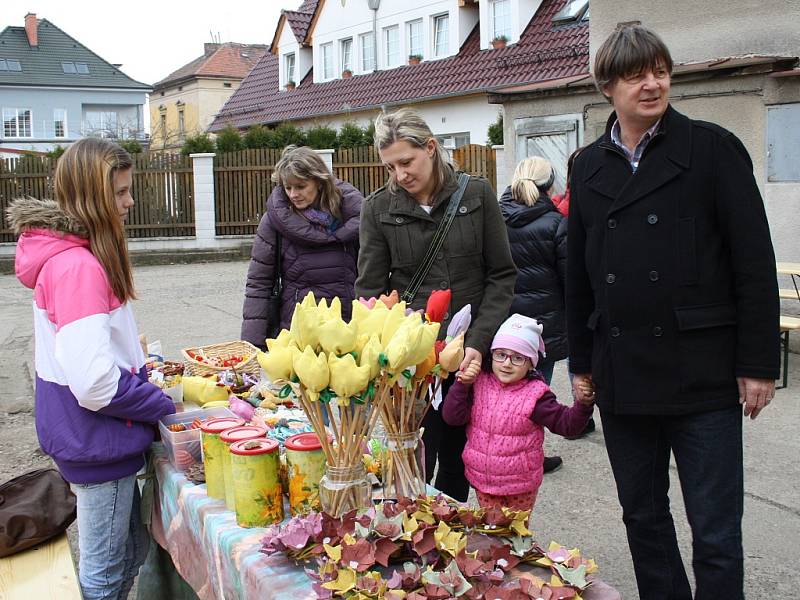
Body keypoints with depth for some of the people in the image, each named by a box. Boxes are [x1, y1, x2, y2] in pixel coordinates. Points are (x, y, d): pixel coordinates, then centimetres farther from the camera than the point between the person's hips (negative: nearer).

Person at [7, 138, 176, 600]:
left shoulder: (65, 255, 7)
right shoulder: (79, 267, -24)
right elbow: (95, 385, -28)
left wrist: (141, 369, 10)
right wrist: (163, 406, -14)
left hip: (87, 436, 10)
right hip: (95, 440, -10)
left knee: (132, 552, 22)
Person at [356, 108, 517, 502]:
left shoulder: (476, 194, 1)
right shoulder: (378, 209, 0)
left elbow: (501, 275, 1)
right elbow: (369, 290, 0)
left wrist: (479, 342, -10)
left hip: (469, 355, 1)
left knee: (458, 462, 12)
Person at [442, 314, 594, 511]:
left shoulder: (535, 394, -13)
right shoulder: (479, 383, -6)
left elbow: (566, 424, -13)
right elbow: (452, 417, -10)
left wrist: (583, 404, -31)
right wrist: (462, 384, -21)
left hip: (521, 483, -2)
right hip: (482, 479, 2)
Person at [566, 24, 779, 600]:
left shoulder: (712, 148, -3)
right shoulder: (589, 167, 10)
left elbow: (755, 264, -5)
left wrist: (758, 363, -8)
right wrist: (582, 363, 14)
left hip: (702, 374, -4)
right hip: (622, 375, 4)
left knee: (716, 533, 3)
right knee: (643, 518, 15)